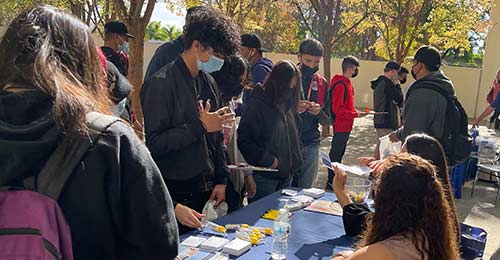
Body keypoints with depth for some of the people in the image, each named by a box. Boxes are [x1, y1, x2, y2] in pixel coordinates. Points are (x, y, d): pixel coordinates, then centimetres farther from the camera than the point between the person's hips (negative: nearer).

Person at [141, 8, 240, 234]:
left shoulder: (208, 83, 9)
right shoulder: (161, 84, -14)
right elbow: (154, 143, -19)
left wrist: (220, 180, 11)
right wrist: (200, 126, -20)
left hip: (206, 190, 7)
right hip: (177, 195, -6)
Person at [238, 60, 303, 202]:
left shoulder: (287, 105, 8)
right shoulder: (258, 104, -14)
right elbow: (244, 140, -17)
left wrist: (295, 161, 7)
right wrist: (268, 161, -17)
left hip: (286, 174, 7)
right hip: (264, 177, -7)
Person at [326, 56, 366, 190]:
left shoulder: (347, 83, 13)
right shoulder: (340, 85, -19)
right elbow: (338, 109, -23)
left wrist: (355, 112, 7)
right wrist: (355, 114, -20)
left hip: (345, 126, 10)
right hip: (341, 126, -10)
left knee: (339, 153, 17)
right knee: (336, 154, -3)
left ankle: (335, 180, 28)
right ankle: (331, 183, 6)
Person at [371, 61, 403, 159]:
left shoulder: (379, 82, 14)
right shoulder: (387, 83, -16)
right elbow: (399, 99, -12)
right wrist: (397, 85, -1)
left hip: (379, 121, 10)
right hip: (386, 122, -10)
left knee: (380, 146, 15)